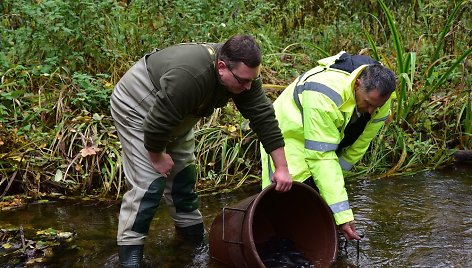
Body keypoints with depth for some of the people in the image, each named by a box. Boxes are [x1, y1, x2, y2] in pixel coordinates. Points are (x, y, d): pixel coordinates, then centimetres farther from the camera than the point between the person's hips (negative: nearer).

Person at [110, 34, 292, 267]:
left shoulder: (243, 73, -17)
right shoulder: (188, 76, -41)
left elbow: (264, 117, -13)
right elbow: (156, 123, -33)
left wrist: (282, 168, -14)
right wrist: (157, 156, -16)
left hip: (175, 114, 8)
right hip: (136, 107, -8)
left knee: (183, 174, 12)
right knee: (150, 182, -14)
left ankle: (193, 234, 29)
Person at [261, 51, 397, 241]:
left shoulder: (378, 93, -19)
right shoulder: (324, 96, -42)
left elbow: (359, 145, -7)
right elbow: (322, 157, -42)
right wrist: (342, 214, -44)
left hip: (329, 139, 6)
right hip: (291, 137, -6)